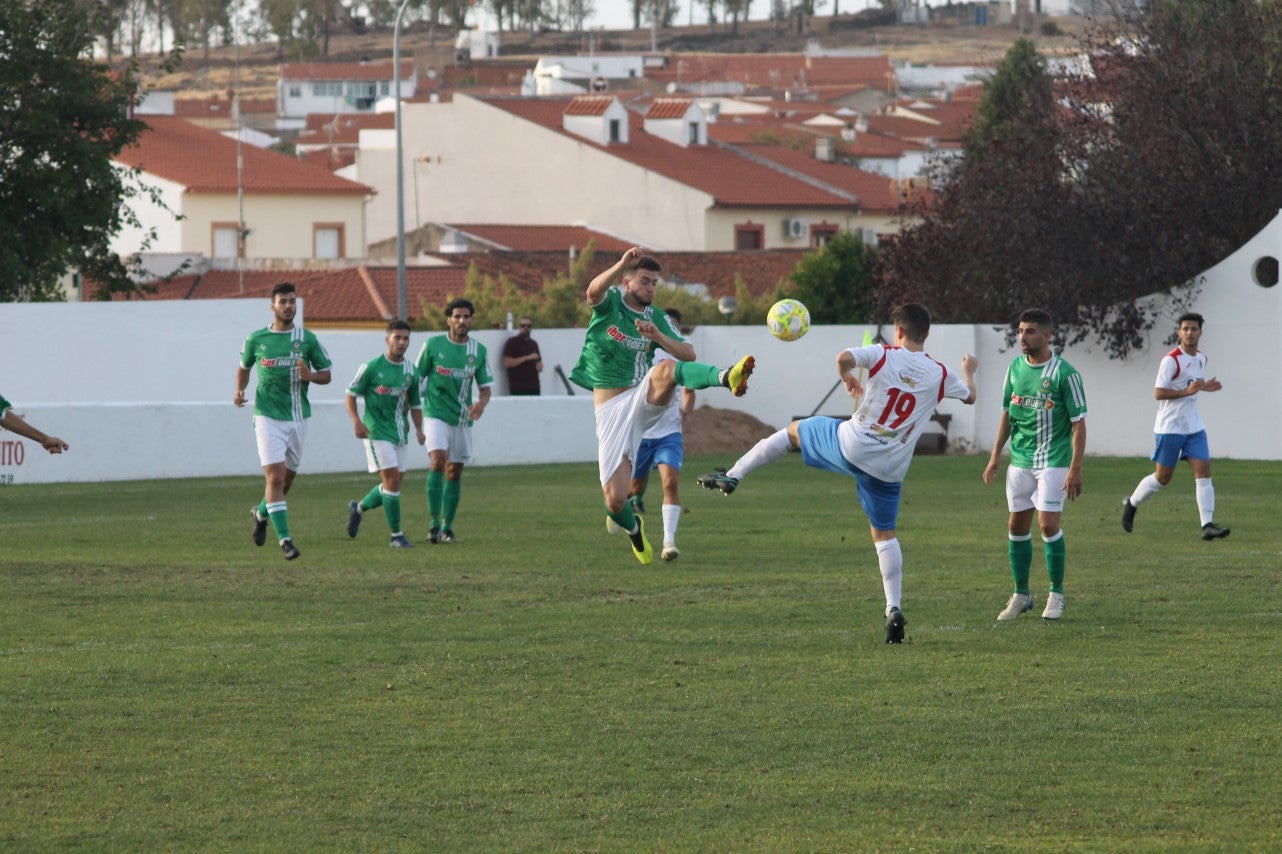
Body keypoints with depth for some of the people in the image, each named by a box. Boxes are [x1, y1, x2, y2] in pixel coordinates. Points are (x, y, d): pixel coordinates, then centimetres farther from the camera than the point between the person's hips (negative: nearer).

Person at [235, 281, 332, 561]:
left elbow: (326, 375, 6)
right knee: (275, 477, -14)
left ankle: (261, 512, 43)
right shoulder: (256, 339, 0)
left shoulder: (307, 339, 1)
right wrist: (240, 391, -2)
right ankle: (284, 539, -14)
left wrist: (309, 376, -15)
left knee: (288, 477, 14)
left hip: (298, 417, 3)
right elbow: (244, 367, 17)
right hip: (268, 417, -3)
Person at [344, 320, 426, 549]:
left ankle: (358, 508, 34)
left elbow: (415, 404, 18)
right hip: (377, 431, -6)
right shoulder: (372, 367, -7)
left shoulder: (411, 372, 8)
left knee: (394, 483, 8)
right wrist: (356, 421, -15)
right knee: (391, 480, -13)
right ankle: (396, 535, -7)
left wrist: (419, 429, 4)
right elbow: (351, 393, -1)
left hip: (400, 433, 6)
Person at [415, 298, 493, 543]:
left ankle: (447, 527, 16)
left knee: (454, 472, 6)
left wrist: (481, 403, -14)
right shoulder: (433, 345, -3)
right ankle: (435, 523, -20)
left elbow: (485, 387, 8)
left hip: (463, 419, 3)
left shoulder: (478, 351, 4)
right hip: (437, 415, -3)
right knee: (437, 461, -21)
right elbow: (415, 379, 5)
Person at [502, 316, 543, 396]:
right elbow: (507, 363, -11)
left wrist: (540, 367, 2)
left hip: (534, 386, 5)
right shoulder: (511, 342, 0)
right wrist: (527, 358, -16)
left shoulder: (533, 344, 19)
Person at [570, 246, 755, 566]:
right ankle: (633, 529, 30)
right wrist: (622, 264, -38)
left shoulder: (658, 319, 12)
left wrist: (658, 336, -14)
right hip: (610, 408, -1)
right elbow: (594, 290, -23)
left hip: (645, 398, 1)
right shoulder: (610, 303, 2)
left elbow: (688, 355, 2)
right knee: (615, 499, -6)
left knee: (666, 369, -35)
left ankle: (727, 378, -63)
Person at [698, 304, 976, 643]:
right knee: (885, 534, 15)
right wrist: (969, 370, 43)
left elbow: (845, 358, -25)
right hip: (889, 469, 2)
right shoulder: (941, 376, 2)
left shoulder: (885, 355, -7)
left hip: (851, 447, -2)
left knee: (793, 431, 23)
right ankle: (894, 610, 4)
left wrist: (848, 379, -2)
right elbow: (970, 396, 22)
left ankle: (732, 476, 19)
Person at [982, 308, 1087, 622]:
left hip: (1053, 460, -6)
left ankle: (1056, 594, 4)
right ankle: (1021, 594, 18)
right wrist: (996, 454, 11)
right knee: (1017, 526, 6)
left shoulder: (1064, 374, -12)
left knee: (1048, 524, -11)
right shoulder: (1015, 369, 5)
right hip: (1020, 459, 6)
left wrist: (1075, 468, -16)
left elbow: (1078, 423, -10)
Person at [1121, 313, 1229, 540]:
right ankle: (1131, 504, 28)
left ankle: (1207, 525, -11)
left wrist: (1205, 387, 5)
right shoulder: (1171, 360, -14)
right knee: (1162, 477, 3)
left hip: (1194, 426, 6)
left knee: (1203, 472, -7)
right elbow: (1158, 392, -18)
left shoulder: (1201, 358, 9)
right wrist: (1188, 391, -26)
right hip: (1170, 427, -6)